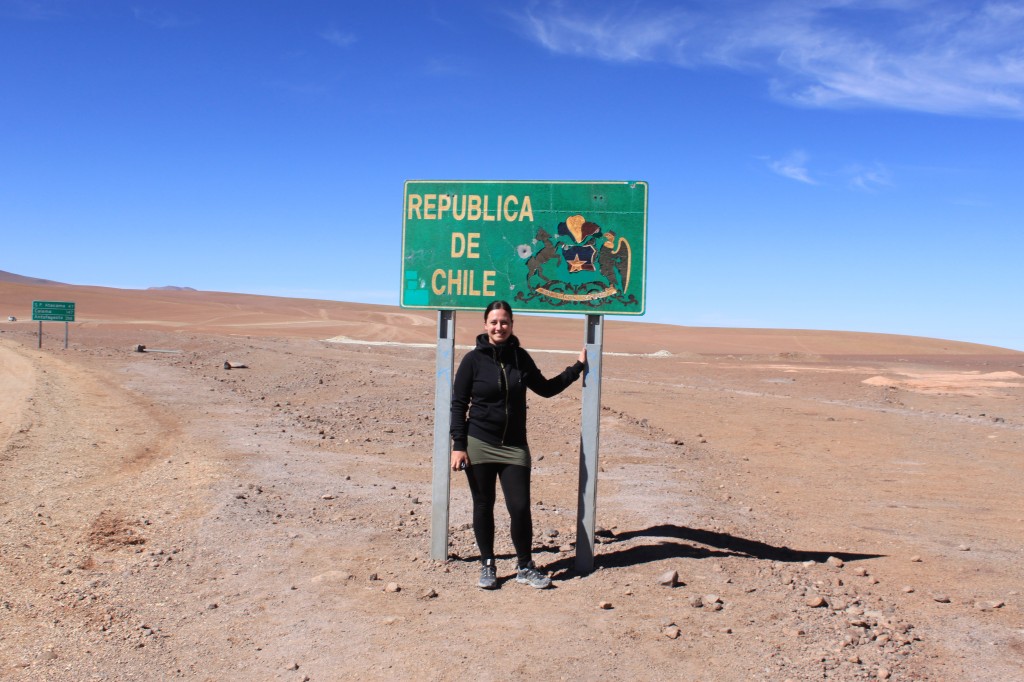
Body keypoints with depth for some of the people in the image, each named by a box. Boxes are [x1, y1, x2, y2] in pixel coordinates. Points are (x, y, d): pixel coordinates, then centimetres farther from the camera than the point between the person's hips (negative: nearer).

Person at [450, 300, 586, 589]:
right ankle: (487, 566, 23)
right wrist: (458, 445, -9)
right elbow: (458, 404, -3)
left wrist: (577, 367, 17)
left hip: (514, 446, 2)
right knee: (483, 506, 8)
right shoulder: (473, 359, -4)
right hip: (479, 445, -2)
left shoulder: (520, 357, 5)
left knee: (520, 507, -2)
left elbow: (545, 388, 18)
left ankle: (525, 567, 16)